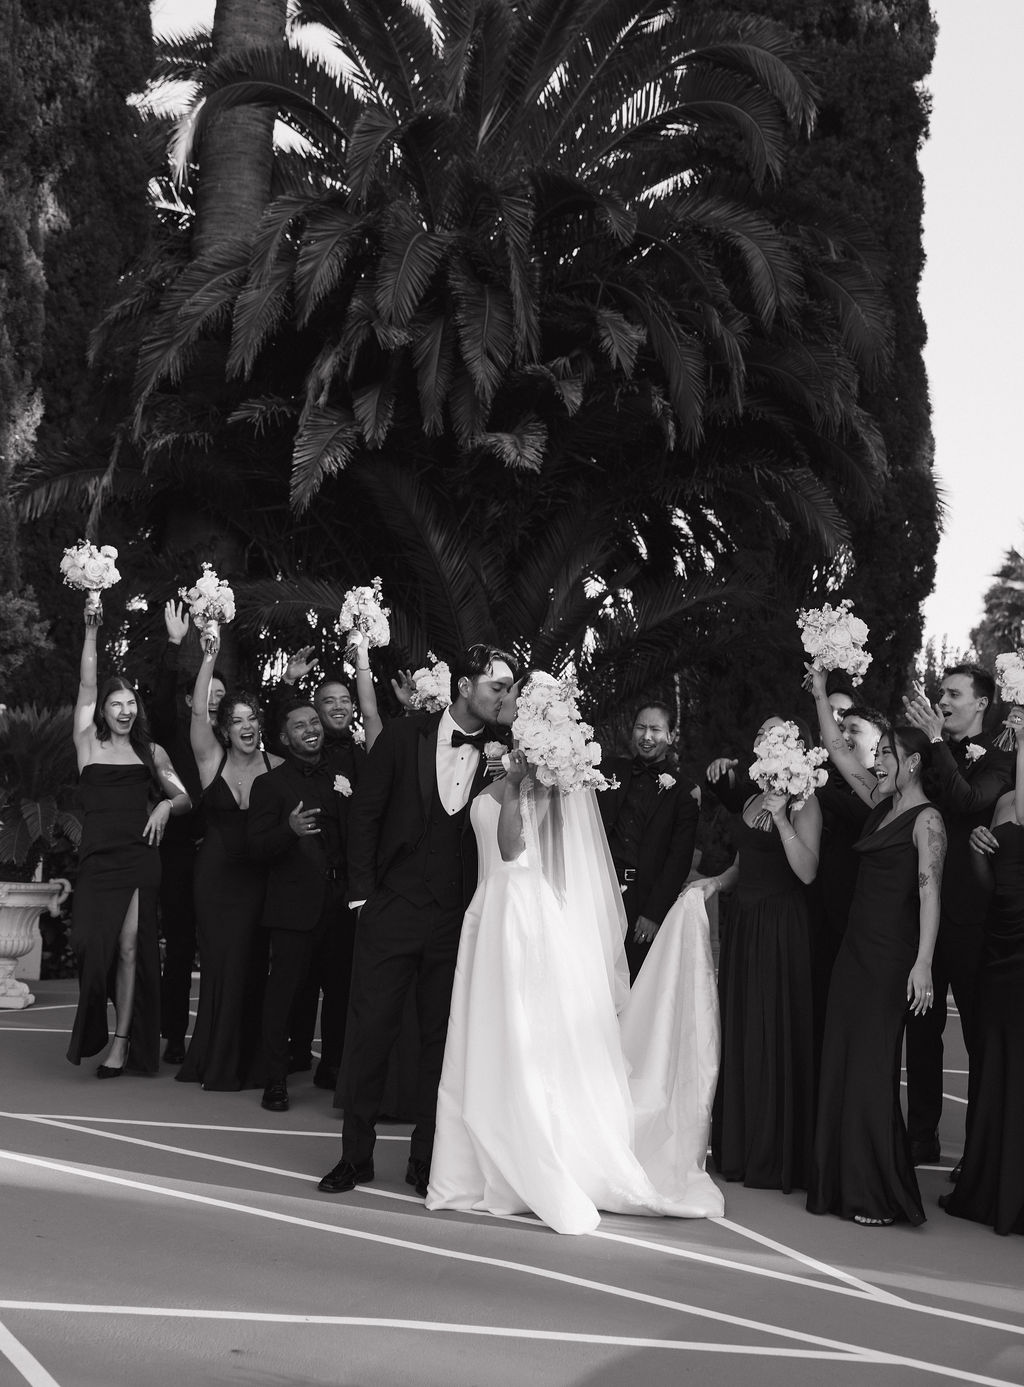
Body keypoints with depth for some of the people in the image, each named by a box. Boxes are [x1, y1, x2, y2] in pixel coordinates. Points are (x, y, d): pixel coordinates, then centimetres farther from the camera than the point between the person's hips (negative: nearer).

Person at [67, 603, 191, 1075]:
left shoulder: (151, 751, 14)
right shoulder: (90, 744, 10)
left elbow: (185, 797, 19)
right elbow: (86, 686, 3)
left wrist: (166, 806, -3)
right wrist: (91, 633, -1)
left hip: (140, 858, 1)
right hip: (98, 857, 0)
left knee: (131, 946, -4)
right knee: (93, 943, -7)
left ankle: (123, 1041, 2)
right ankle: (93, 1033, 16)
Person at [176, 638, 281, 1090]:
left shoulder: (277, 767, 2)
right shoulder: (212, 760, 0)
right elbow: (197, 712, -12)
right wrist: (209, 660, -16)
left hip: (260, 878, 0)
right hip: (216, 877, 0)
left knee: (251, 966, 2)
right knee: (219, 964, 3)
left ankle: (242, 1062, 15)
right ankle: (214, 1064, 18)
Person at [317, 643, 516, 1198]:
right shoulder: (404, 736, -2)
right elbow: (365, 815, 1)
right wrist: (363, 895, -3)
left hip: (459, 921, 1)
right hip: (391, 909, -1)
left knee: (442, 1040, 7)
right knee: (370, 1033, 3)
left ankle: (426, 1162, 19)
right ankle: (356, 1156, 16)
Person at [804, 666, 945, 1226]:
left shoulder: (926, 819, -10)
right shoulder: (880, 805, 12)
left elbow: (930, 892, -17)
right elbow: (839, 751, 19)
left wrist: (923, 964, -23)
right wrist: (820, 696, 16)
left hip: (891, 958, -8)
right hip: (855, 949, 8)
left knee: (872, 1069, -5)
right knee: (841, 1064, 8)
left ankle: (883, 1195, 3)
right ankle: (844, 1185, 14)